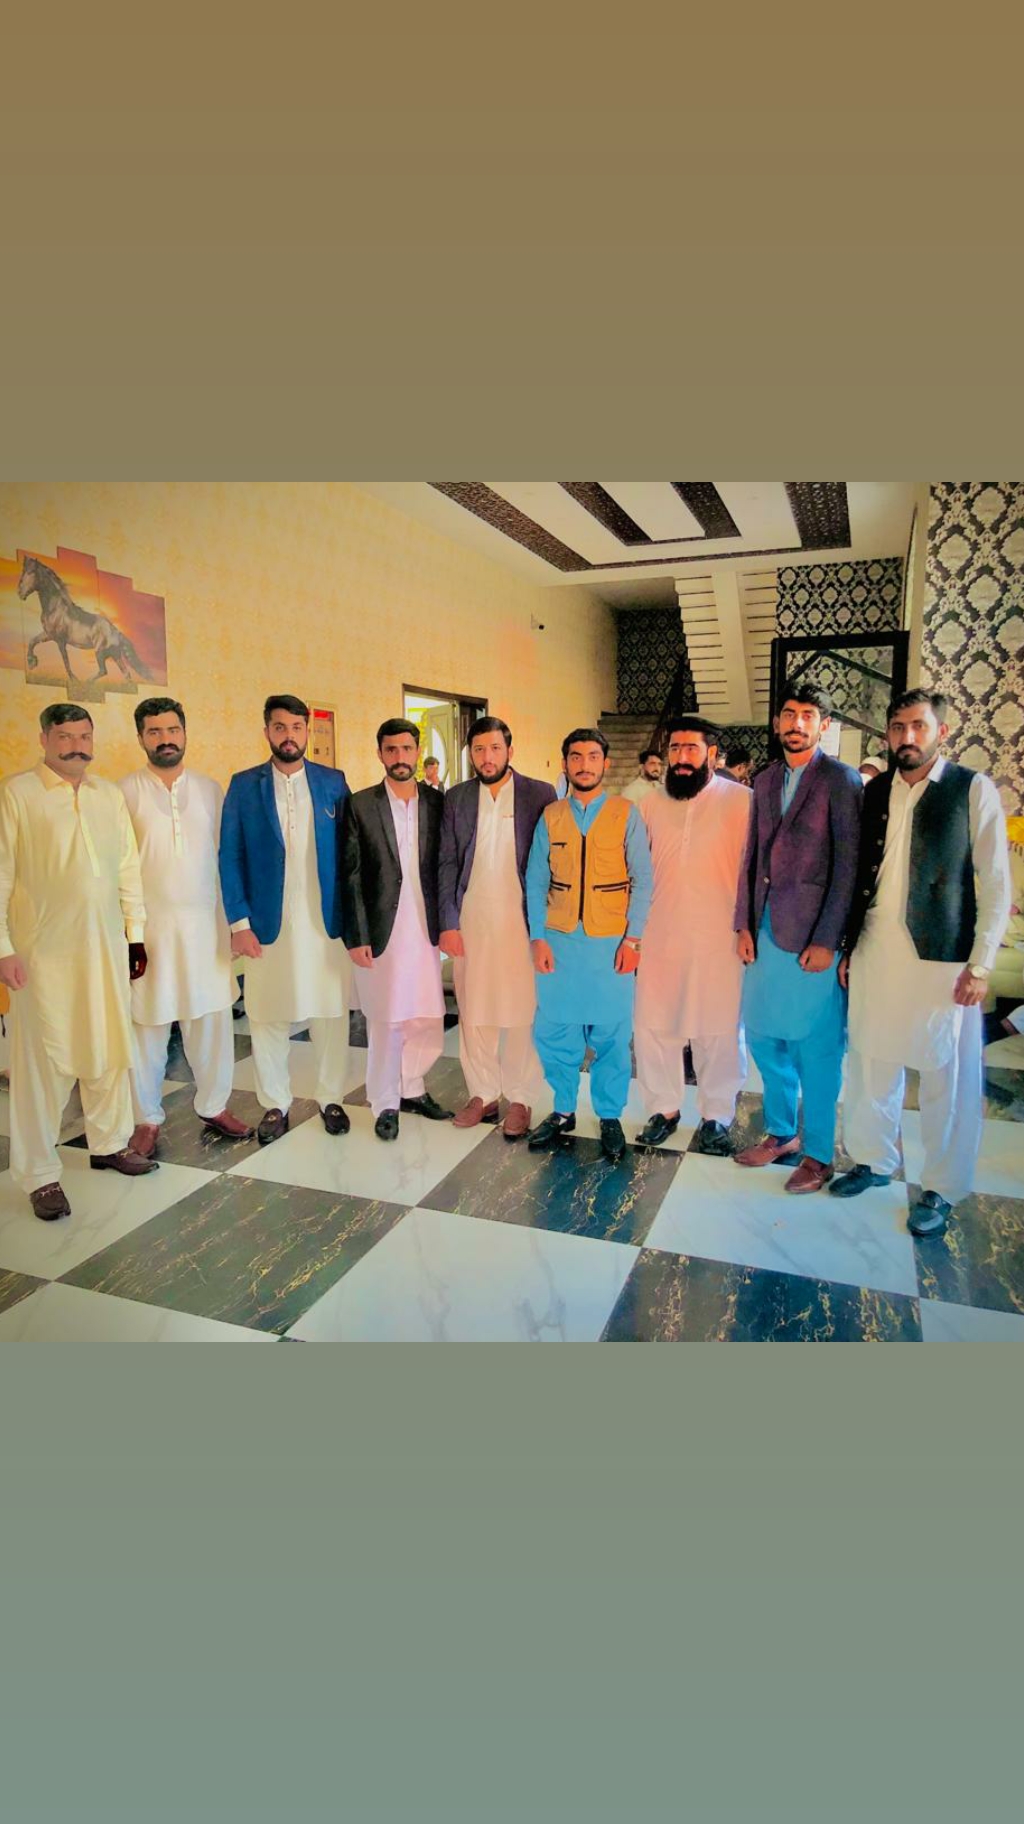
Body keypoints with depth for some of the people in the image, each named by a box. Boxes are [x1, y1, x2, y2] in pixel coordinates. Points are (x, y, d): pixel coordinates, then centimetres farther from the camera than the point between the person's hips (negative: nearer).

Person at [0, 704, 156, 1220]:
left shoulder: (109, 795, 10)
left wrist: (136, 933, 9)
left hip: (107, 946, 4)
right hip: (45, 950, -4)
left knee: (110, 1049, 12)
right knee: (44, 1060, 1)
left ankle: (110, 1143, 30)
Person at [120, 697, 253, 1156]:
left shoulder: (210, 789, 9)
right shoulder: (125, 792, 1)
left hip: (206, 923, 2)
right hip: (149, 925, -2)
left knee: (212, 1020, 5)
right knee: (147, 1025, 3)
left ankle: (214, 1105, 22)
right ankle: (147, 1119, 19)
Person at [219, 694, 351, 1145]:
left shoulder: (333, 782, 5)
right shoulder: (244, 785, 4)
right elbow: (230, 857, 1)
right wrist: (239, 922, -6)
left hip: (325, 921, 1)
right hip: (267, 924, 0)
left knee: (331, 1014, 6)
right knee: (267, 1018, 7)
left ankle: (331, 1099, 23)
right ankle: (274, 1105, 23)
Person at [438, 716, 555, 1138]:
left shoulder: (539, 795, -1)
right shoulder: (456, 798, 7)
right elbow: (447, 864, 6)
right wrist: (448, 922, -1)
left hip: (522, 921, -2)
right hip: (471, 923, 3)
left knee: (521, 1013, 4)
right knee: (472, 1012, 8)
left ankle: (520, 1099, 18)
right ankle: (483, 1094, 23)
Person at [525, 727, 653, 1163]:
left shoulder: (626, 814, 1)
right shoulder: (550, 816, 7)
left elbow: (642, 880, -1)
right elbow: (535, 881, 6)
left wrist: (632, 939, -8)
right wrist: (538, 938, -2)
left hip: (611, 943, -2)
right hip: (559, 941, 2)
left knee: (611, 1035, 4)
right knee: (554, 1031, 6)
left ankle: (610, 1117, 21)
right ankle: (562, 1111, 25)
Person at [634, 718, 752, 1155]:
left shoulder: (741, 801, -3)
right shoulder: (651, 805, 10)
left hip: (719, 939, -3)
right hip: (660, 936, 4)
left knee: (718, 1029, 6)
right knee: (653, 1025, 8)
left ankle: (716, 1115, 23)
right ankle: (664, 1108, 25)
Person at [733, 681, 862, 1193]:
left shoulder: (840, 781, -6)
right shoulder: (766, 780, 13)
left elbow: (848, 866, -10)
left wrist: (826, 941, -14)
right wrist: (744, 924, 7)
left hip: (812, 937, -6)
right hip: (766, 930, 6)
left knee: (816, 1048, 3)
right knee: (764, 1037, 13)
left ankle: (818, 1154, 19)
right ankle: (780, 1133, 31)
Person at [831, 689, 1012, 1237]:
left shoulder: (973, 790, -3)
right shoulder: (874, 792, 9)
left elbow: (995, 885, -4)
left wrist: (980, 966, -9)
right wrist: (847, 945, 11)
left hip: (941, 959, -4)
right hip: (874, 953, 4)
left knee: (946, 1078, 4)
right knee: (870, 1064, 12)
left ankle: (941, 1189, 21)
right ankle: (874, 1160, 31)